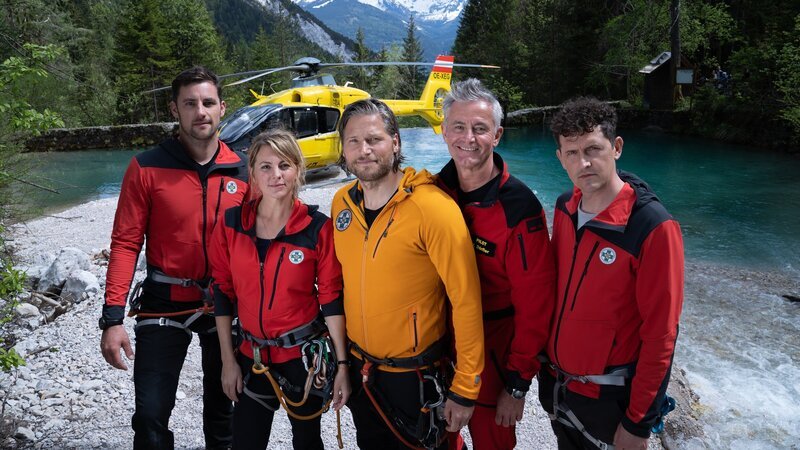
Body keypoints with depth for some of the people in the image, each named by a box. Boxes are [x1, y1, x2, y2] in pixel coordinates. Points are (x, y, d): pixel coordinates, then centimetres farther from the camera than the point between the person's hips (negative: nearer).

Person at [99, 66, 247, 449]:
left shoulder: (242, 171, -2)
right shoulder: (146, 169, -8)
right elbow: (125, 243, -9)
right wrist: (113, 317, -15)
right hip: (164, 303, -2)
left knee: (223, 405, 17)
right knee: (151, 414, -1)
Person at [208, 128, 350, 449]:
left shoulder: (317, 226, -12)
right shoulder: (232, 222, -5)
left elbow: (331, 298, -9)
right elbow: (223, 292, 1)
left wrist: (341, 365, -9)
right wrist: (228, 359, 1)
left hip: (305, 354, -2)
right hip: (252, 356, 2)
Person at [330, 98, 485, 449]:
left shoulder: (433, 207, -22)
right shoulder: (341, 202, -3)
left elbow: (466, 299, -20)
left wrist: (464, 388, -18)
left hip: (416, 376, -5)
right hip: (358, 368, 6)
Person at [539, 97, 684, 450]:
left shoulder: (653, 228, -22)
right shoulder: (565, 208, -4)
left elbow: (660, 335, -19)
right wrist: (544, 356, 11)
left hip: (606, 394, -5)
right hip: (554, 380, 5)